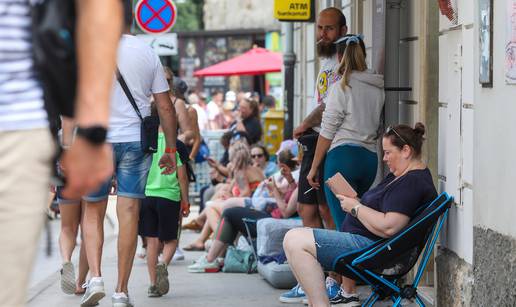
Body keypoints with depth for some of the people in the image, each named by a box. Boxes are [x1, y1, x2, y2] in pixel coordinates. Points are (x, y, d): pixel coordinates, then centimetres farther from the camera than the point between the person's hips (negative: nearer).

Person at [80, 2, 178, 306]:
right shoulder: (148, 53, 4)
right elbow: (165, 106, 4)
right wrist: (171, 149, 10)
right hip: (136, 141, 1)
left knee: (93, 213, 12)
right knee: (129, 214, 3)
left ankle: (96, 278, -6)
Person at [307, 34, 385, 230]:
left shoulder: (341, 87, -4)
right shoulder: (378, 88, 11)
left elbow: (327, 133, -4)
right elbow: (378, 129, 12)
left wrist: (314, 168, 2)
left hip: (343, 156, -6)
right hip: (371, 158, 6)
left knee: (344, 225, -7)